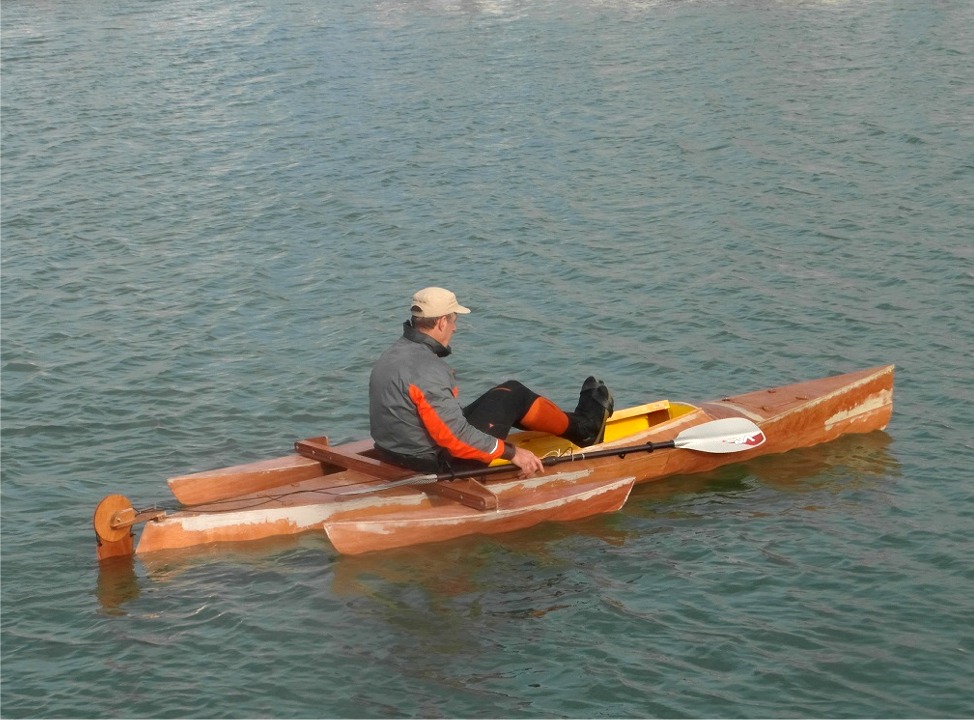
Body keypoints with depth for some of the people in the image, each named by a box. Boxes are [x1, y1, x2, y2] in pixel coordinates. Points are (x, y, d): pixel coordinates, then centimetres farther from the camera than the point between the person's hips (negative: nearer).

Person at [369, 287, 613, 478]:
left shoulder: (393, 355, 4)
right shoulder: (426, 370, -27)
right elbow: (455, 436, -28)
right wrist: (511, 452, -19)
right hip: (442, 463, -10)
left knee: (508, 393, 18)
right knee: (513, 396, 3)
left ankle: (575, 423, 34)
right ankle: (583, 428, 24)